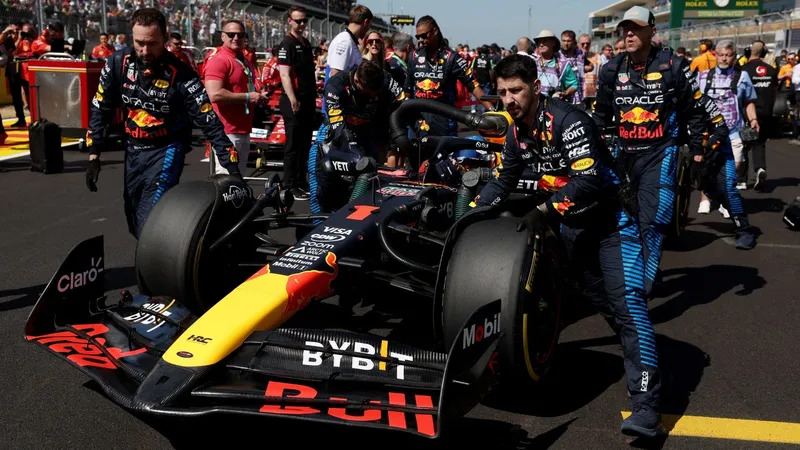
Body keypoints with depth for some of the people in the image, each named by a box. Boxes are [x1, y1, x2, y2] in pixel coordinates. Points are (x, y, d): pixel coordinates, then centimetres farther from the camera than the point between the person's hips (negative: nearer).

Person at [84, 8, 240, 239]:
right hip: (133, 150, 5)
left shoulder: (180, 75, -20)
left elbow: (209, 122, -19)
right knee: (134, 223, 13)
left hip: (166, 149, -5)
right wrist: (93, 156, -1)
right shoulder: (118, 63, -8)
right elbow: (101, 110, 2)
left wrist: (232, 165, -25)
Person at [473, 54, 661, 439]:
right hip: (572, 224, 8)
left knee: (627, 301, -17)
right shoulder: (517, 131, 1)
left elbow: (588, 180, -33)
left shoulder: (567, 120, -23)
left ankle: (646, 405, -21)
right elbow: (505, 181, 13)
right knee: (602, 301, 15)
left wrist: (544, 211, -37)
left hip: (610, 216, -8)